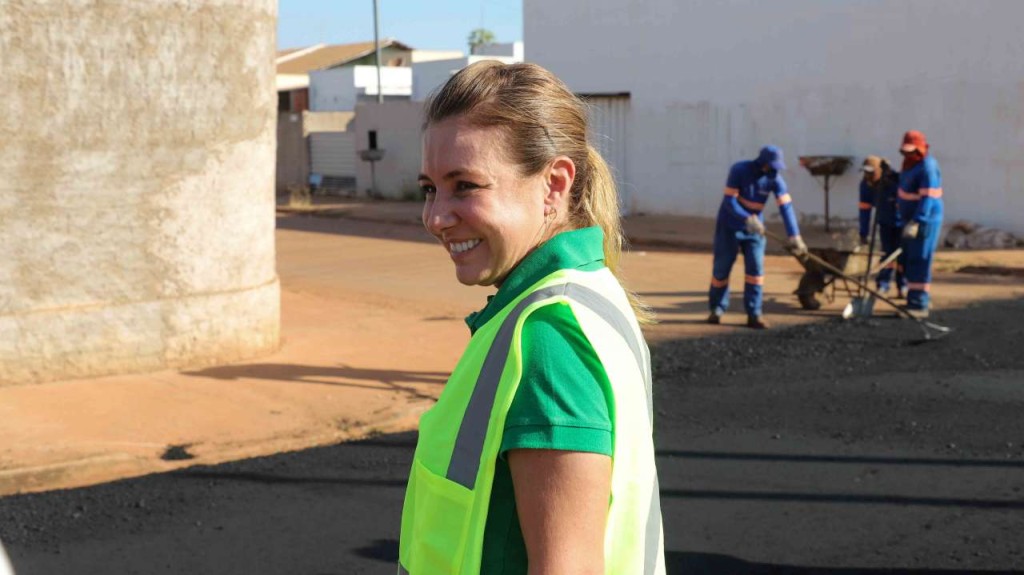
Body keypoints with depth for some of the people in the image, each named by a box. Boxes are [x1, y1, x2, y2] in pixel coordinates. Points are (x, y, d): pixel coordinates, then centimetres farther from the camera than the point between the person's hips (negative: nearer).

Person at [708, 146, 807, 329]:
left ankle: (754, 314, -2)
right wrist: (748, 219, -38)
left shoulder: (775, 179, -12)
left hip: (754, 228, 3)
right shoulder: (739, 170, -20)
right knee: (721, 267, 2)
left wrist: (794, 236, -30)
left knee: (756, 267, -7)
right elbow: (729, 201, -23)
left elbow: (786, 207, -19)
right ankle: (717, 308, 20)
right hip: (729, 226, -3)